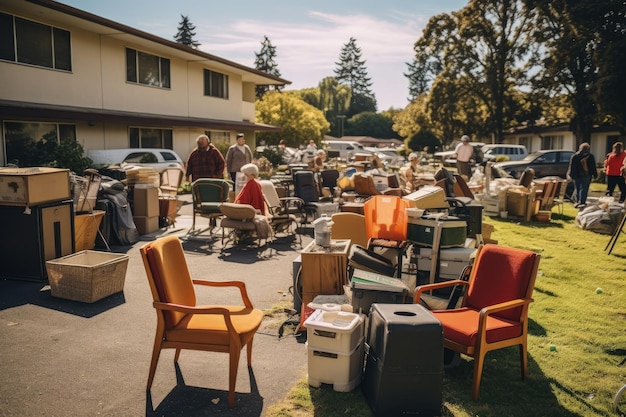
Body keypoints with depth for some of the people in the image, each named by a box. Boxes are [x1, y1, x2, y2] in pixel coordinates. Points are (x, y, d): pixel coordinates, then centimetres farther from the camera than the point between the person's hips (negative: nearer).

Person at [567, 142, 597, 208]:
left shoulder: (574, 156, 3)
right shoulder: (590, 156, -1)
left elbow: (571, 167, 3)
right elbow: (593, 167, 2)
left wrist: (570, 174, 6)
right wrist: (595, 175, 8)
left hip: (576, 176, 2)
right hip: (586, 176, -2)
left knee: (577, 189, 12)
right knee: (584, 189, -2)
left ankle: (578, 202, 17)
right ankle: (582, 202, -11)